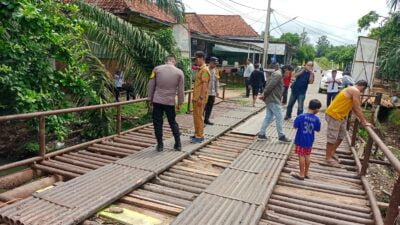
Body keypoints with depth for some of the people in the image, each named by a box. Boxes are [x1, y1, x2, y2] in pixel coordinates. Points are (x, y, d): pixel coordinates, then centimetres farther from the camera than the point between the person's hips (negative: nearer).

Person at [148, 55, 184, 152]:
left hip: (157, 101, 0)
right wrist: (179, 103, 11)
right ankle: (178, 144, 17)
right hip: (170, 102, 1)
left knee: (157, 123, 8)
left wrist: (150, 99, 13)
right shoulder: (179, 72, 0)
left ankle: (160, 145, 13)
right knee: (173, 123, 13)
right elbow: (181, 90, 2)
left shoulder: (157, 69, 0)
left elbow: (151, 86, 3)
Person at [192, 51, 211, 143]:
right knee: (196, 116, 14)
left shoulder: (205, 70, -15)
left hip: (200, 98, -10)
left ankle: (200, 136, 4)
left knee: (199, 117, -4)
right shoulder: (200, 69, 16)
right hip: (196, 97, 10)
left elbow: (204, 85, -21)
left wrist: (201, 98, -25)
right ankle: (197, 134, 23)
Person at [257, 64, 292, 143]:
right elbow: (270, 85, -23)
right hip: (273, 99, -10)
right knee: (279, 118, -1)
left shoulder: (277, 74, 18)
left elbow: (269, 84, 17)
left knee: (268, 117, 12)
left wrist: (264, 94, 8)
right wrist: (264, 95, -15)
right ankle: (281, 136, 9)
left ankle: (261, 134, 14)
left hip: (270, 99, 10)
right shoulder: (278, 74, -15)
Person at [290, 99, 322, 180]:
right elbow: (318, 129, 2)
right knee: (307, 156, 16)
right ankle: (306, 173, 27)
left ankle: (301, 174, 11)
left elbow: (295, 126, -11)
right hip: (309, 141, 4)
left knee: (301, 156, 4)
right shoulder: (317, 119, -9)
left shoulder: (301, 117, -18)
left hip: (301, 140, -4)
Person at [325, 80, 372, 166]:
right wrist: (364, 122, -8)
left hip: (340, 115, 11)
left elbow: (353, 107, 24)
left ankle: (332, 152, 31)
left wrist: (361, 119, 24)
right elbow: (357, 108, -15)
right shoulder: (356, 91, -14)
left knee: (341, 135, 19)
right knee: (332, 137, -2)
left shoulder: (351, 90, 18)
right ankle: (328, 157, 9)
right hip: (334, 115, -11)